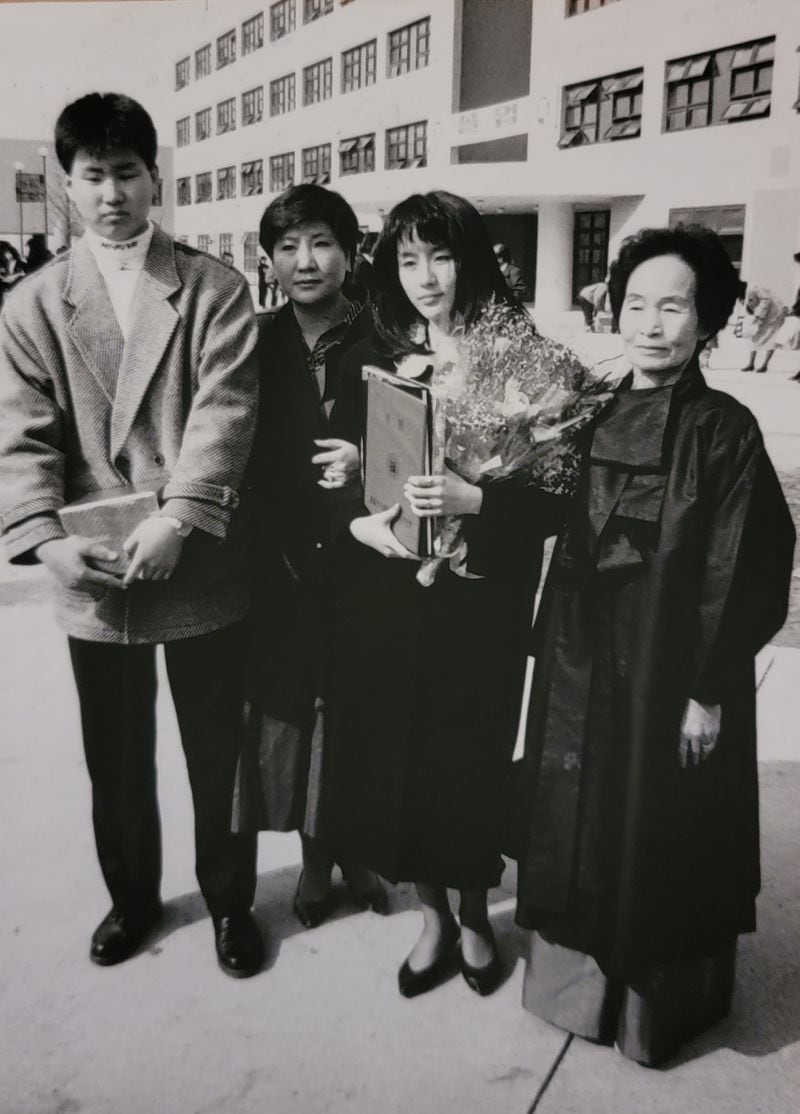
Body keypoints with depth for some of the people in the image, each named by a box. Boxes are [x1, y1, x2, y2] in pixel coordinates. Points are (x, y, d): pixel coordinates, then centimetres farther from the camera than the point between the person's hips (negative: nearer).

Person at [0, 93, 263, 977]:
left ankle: (230, 900, 36)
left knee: (217, 752, 13)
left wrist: (176, 520, -24)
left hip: (200, 567, -1)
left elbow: (225, 411, -11)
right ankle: (132, 895, 41)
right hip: (91, 573, 2)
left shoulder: (213, 287, 1)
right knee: (115, 757, 17)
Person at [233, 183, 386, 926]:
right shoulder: (255, 345, 2)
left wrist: (366, 465, -19)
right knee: (293, 713, 9)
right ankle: (315, 857, 32)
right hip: (282, 565, 1)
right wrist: (276, 548, -6)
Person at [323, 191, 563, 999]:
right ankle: (433, 915, 33)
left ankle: (474, 915, 35)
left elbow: (553, 488, -7)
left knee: (470, 755, 7)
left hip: (480, 596, -2)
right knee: (392, 755, 8)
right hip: (384, 593, 3)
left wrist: (473, 500, -23)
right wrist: (360, 521, -12)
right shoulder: (370, 358, 5)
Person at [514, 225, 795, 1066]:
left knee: (665, 840, 9)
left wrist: (708, 690, -14)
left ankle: (662, 1000, 31)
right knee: (582, 828, 17)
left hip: (672, 674, -5)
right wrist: (554, 647, 8)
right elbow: (569, 547, 8)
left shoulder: (724, 429, -11)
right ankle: (583, 972, 39)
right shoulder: (596, 419, 5)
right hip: (584, 667, 6)